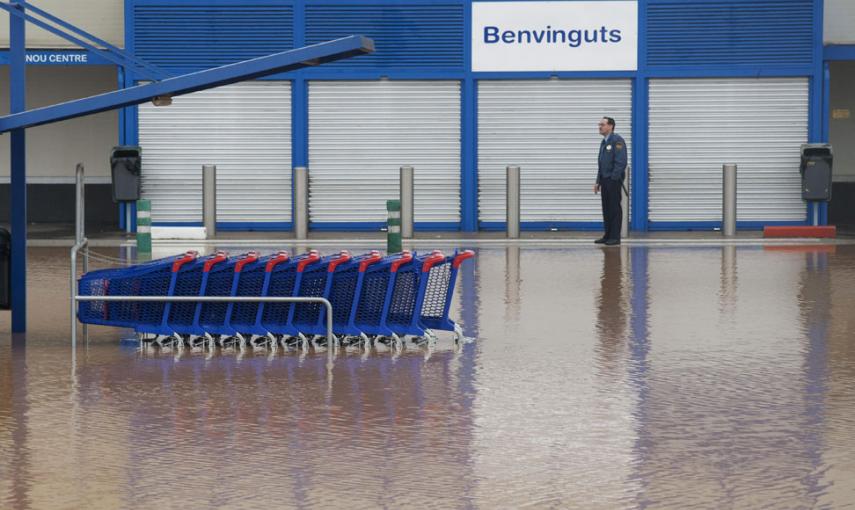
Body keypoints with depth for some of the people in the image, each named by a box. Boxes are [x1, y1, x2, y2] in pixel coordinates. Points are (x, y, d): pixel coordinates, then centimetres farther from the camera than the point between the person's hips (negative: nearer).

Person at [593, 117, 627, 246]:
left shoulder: (617, 140, -11)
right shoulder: (604, 142, 17)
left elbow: (621, 162, -18)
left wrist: (614, 178, -21)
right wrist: (598, 182, 17)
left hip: (614, 180, -9)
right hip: (605, 180, 9)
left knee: (615, 209, -5)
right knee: (606, 209, 11)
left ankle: (615, 237, -2)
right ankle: (607, 235, 16)